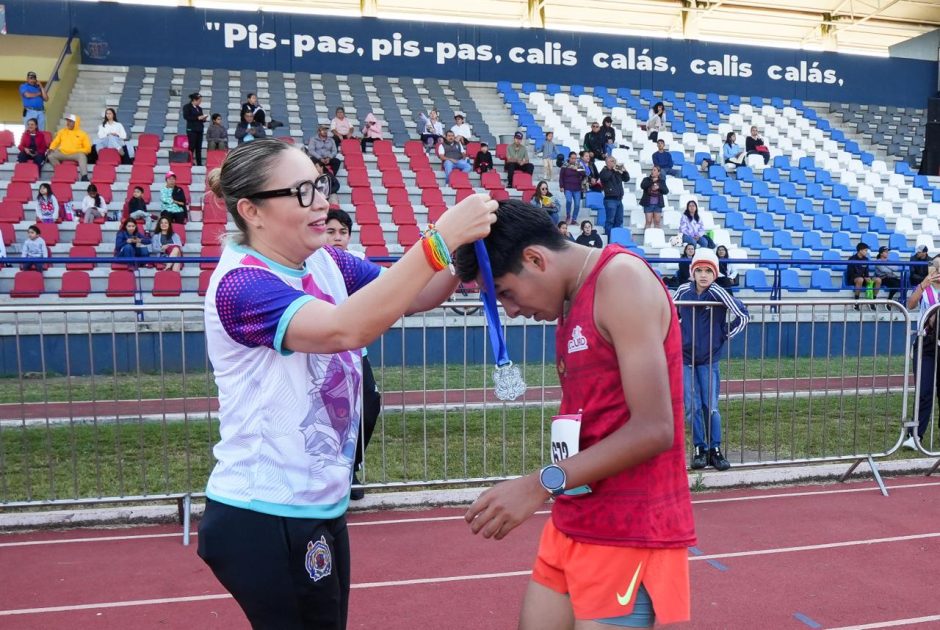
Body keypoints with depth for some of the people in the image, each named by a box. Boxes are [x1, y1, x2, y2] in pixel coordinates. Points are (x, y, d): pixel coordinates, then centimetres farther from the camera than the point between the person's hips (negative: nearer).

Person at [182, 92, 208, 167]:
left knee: (199, 147, 3)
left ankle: (199, 163, 4)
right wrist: (198, 118, -15)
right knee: (191, 146, -9)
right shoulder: (187, 107, 0)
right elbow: (186, 117, -12)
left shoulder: (199, 108, 17)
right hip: (191, 129, -6)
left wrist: (204, 118, -2)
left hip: (199, 129, 6)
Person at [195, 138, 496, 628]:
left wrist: (464, 246, -15)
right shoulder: (240, 284, -22)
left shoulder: (327, 264, 1)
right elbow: (345, 329, -37)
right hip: (263, 520, -7)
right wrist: (440, 238, -37)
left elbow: (415, 297, 4)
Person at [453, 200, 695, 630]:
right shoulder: (572, 300, 12)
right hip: (573, 524, 8)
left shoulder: (621, 280, -16)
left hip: (629, 532, -8)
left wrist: (542, 484, -24)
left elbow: (654, 429, -22)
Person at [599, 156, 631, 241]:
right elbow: (605, 177, -22)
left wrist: (624, 170, 4)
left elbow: (626, 179, 20)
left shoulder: (617, 171, 19)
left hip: (619, 199, 8)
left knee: (619, 221, 9)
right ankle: (608, 240, -8)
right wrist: (613, 169, -13)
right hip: (610, 199, -8)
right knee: (610, 221, -9)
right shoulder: (604, 171, 0)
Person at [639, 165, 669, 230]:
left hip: (658, 204, 2)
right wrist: (652, 181, -18)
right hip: (648, 203, -2)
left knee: (657, 221, 2)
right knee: (649, 221, -5)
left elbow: (666, 191, -2)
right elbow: (642, 186, -15)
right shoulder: (646, 179, 4)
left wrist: (659, 187, -18)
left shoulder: (662, 181, 8)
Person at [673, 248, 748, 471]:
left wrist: (724, 336, -3)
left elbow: (743, 315, -10)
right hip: (685, 358, 2)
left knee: (711, 407, 1)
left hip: (709, 360, -2)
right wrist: (678, 335, 7)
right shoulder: (683, 291, -4)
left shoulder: (718, 293, -13)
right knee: (692, 407, 2)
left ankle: (715, 450, 13)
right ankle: (700, 449, 13)